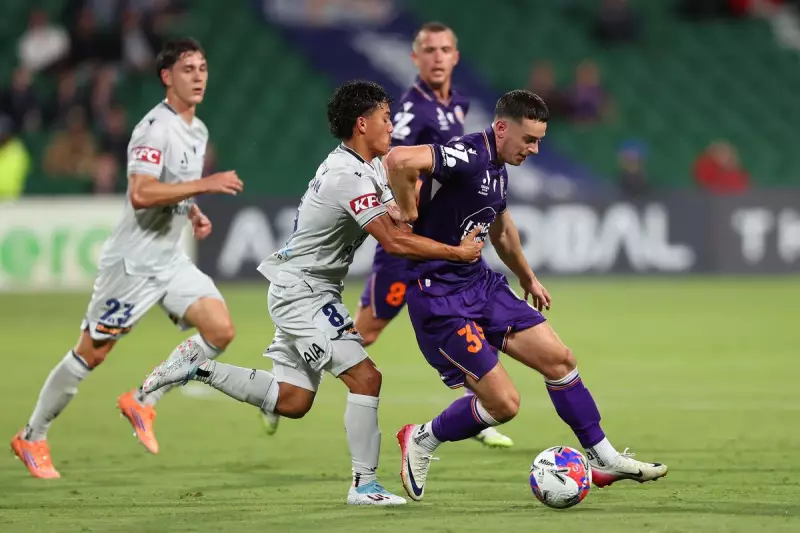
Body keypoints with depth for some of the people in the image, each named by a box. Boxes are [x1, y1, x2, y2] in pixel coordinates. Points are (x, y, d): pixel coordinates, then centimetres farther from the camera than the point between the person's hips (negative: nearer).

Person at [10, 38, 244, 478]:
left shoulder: (198, 131, 10)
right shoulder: (155, 128, -19)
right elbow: (141, 194, -32)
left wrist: (193, 213, 8)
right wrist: (207, 185, -33)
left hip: (171, 260, 8)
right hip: (133, 260, -8)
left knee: (220, 330, -8)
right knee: (92, 352, -1)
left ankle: (142, 401, 6)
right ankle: (32, 438, 16)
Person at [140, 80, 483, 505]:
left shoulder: (372, 166, 8)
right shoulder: (348, 177, -23)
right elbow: (394, 242, -27)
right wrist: (458, 253, -20)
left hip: (305, 294, 10)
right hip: (301, 293, -10)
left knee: (292, 401, 10)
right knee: (365, 377, -14)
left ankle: (199, 367, 18)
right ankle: (363, 485, -9)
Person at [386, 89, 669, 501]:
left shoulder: (498, 170, 10)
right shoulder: (469, 156, -21)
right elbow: (399, 160, -39)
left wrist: (528, 279, 41)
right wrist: (409, 216, -24)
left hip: (479, 283, 9)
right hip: (438, 298, -9)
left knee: (558, 359, 6)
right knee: (503, 403, -9)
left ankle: (603, 459, 18)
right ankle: (422, 441, 16)